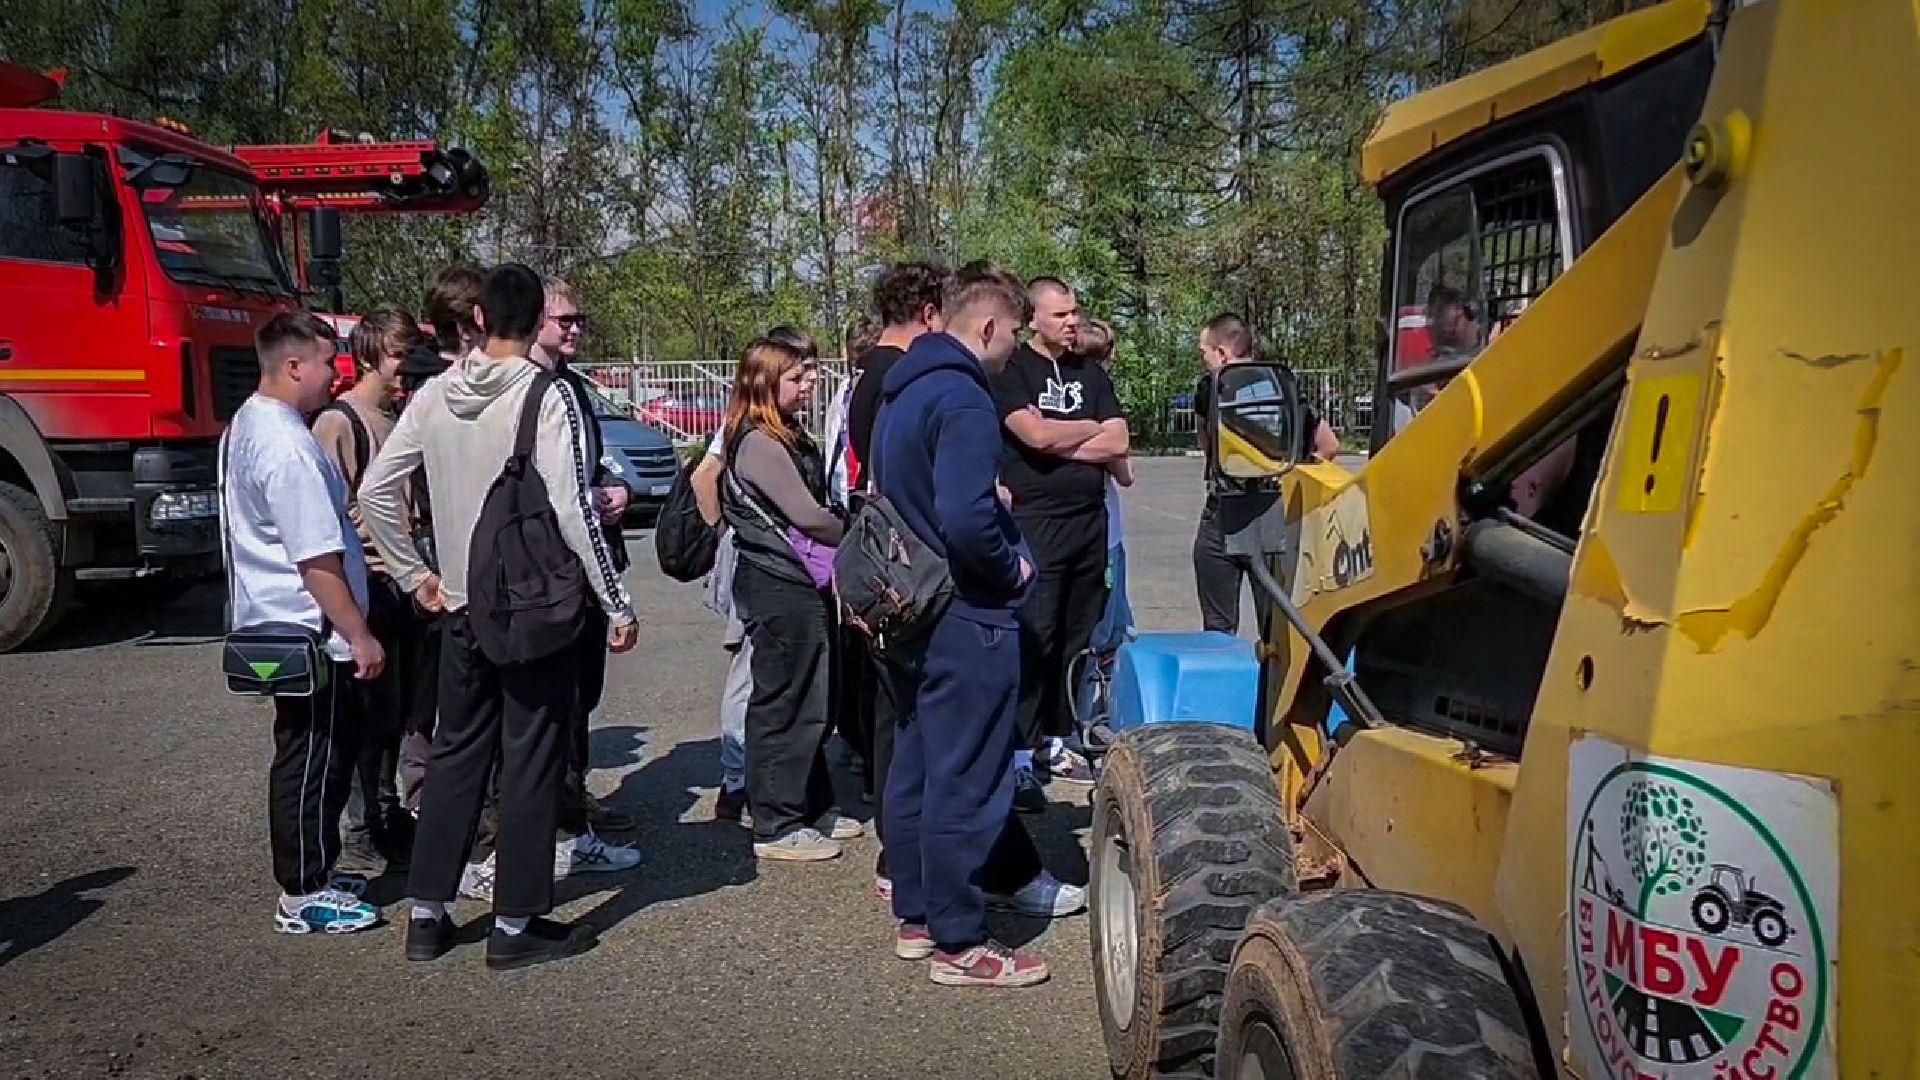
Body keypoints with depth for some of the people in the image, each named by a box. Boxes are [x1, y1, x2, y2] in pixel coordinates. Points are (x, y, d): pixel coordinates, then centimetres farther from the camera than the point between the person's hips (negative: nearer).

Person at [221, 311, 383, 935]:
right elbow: (317, 559, -23)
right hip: (309, 632, -11)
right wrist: (359, 635, -18)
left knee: (313, 758, 19)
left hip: (276, 624, 11)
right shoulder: (286, 444, -21)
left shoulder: (245, 426, 13)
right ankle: (305, 897, 10)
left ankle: (313, 875, 31)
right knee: (313, 763, 0)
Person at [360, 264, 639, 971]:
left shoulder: (434, 397, 4)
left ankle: (427, 914, 23)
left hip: (462, 608, 6)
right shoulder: (547, 397, -13)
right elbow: (573, 510, -18)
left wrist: (415, 574, 15)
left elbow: (375, 492, 7)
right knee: (530, 763, 4)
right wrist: (618, 605, -12)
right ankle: (516, 924, 12)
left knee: (455, 754, 16)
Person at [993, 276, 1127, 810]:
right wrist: (1092, 428, -2)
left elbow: (1118, 444, 5)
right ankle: (1020, 756, -5)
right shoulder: (1012, 370, -2)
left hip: (1089, 520, 6)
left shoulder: (1091, 373, 15)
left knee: (1078, 639, 9)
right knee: (1033, 640, -9)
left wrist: (1060, 444, -7)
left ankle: (1056, 740, 20)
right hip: (1035, 523, -6)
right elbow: (1036, 434, -17)